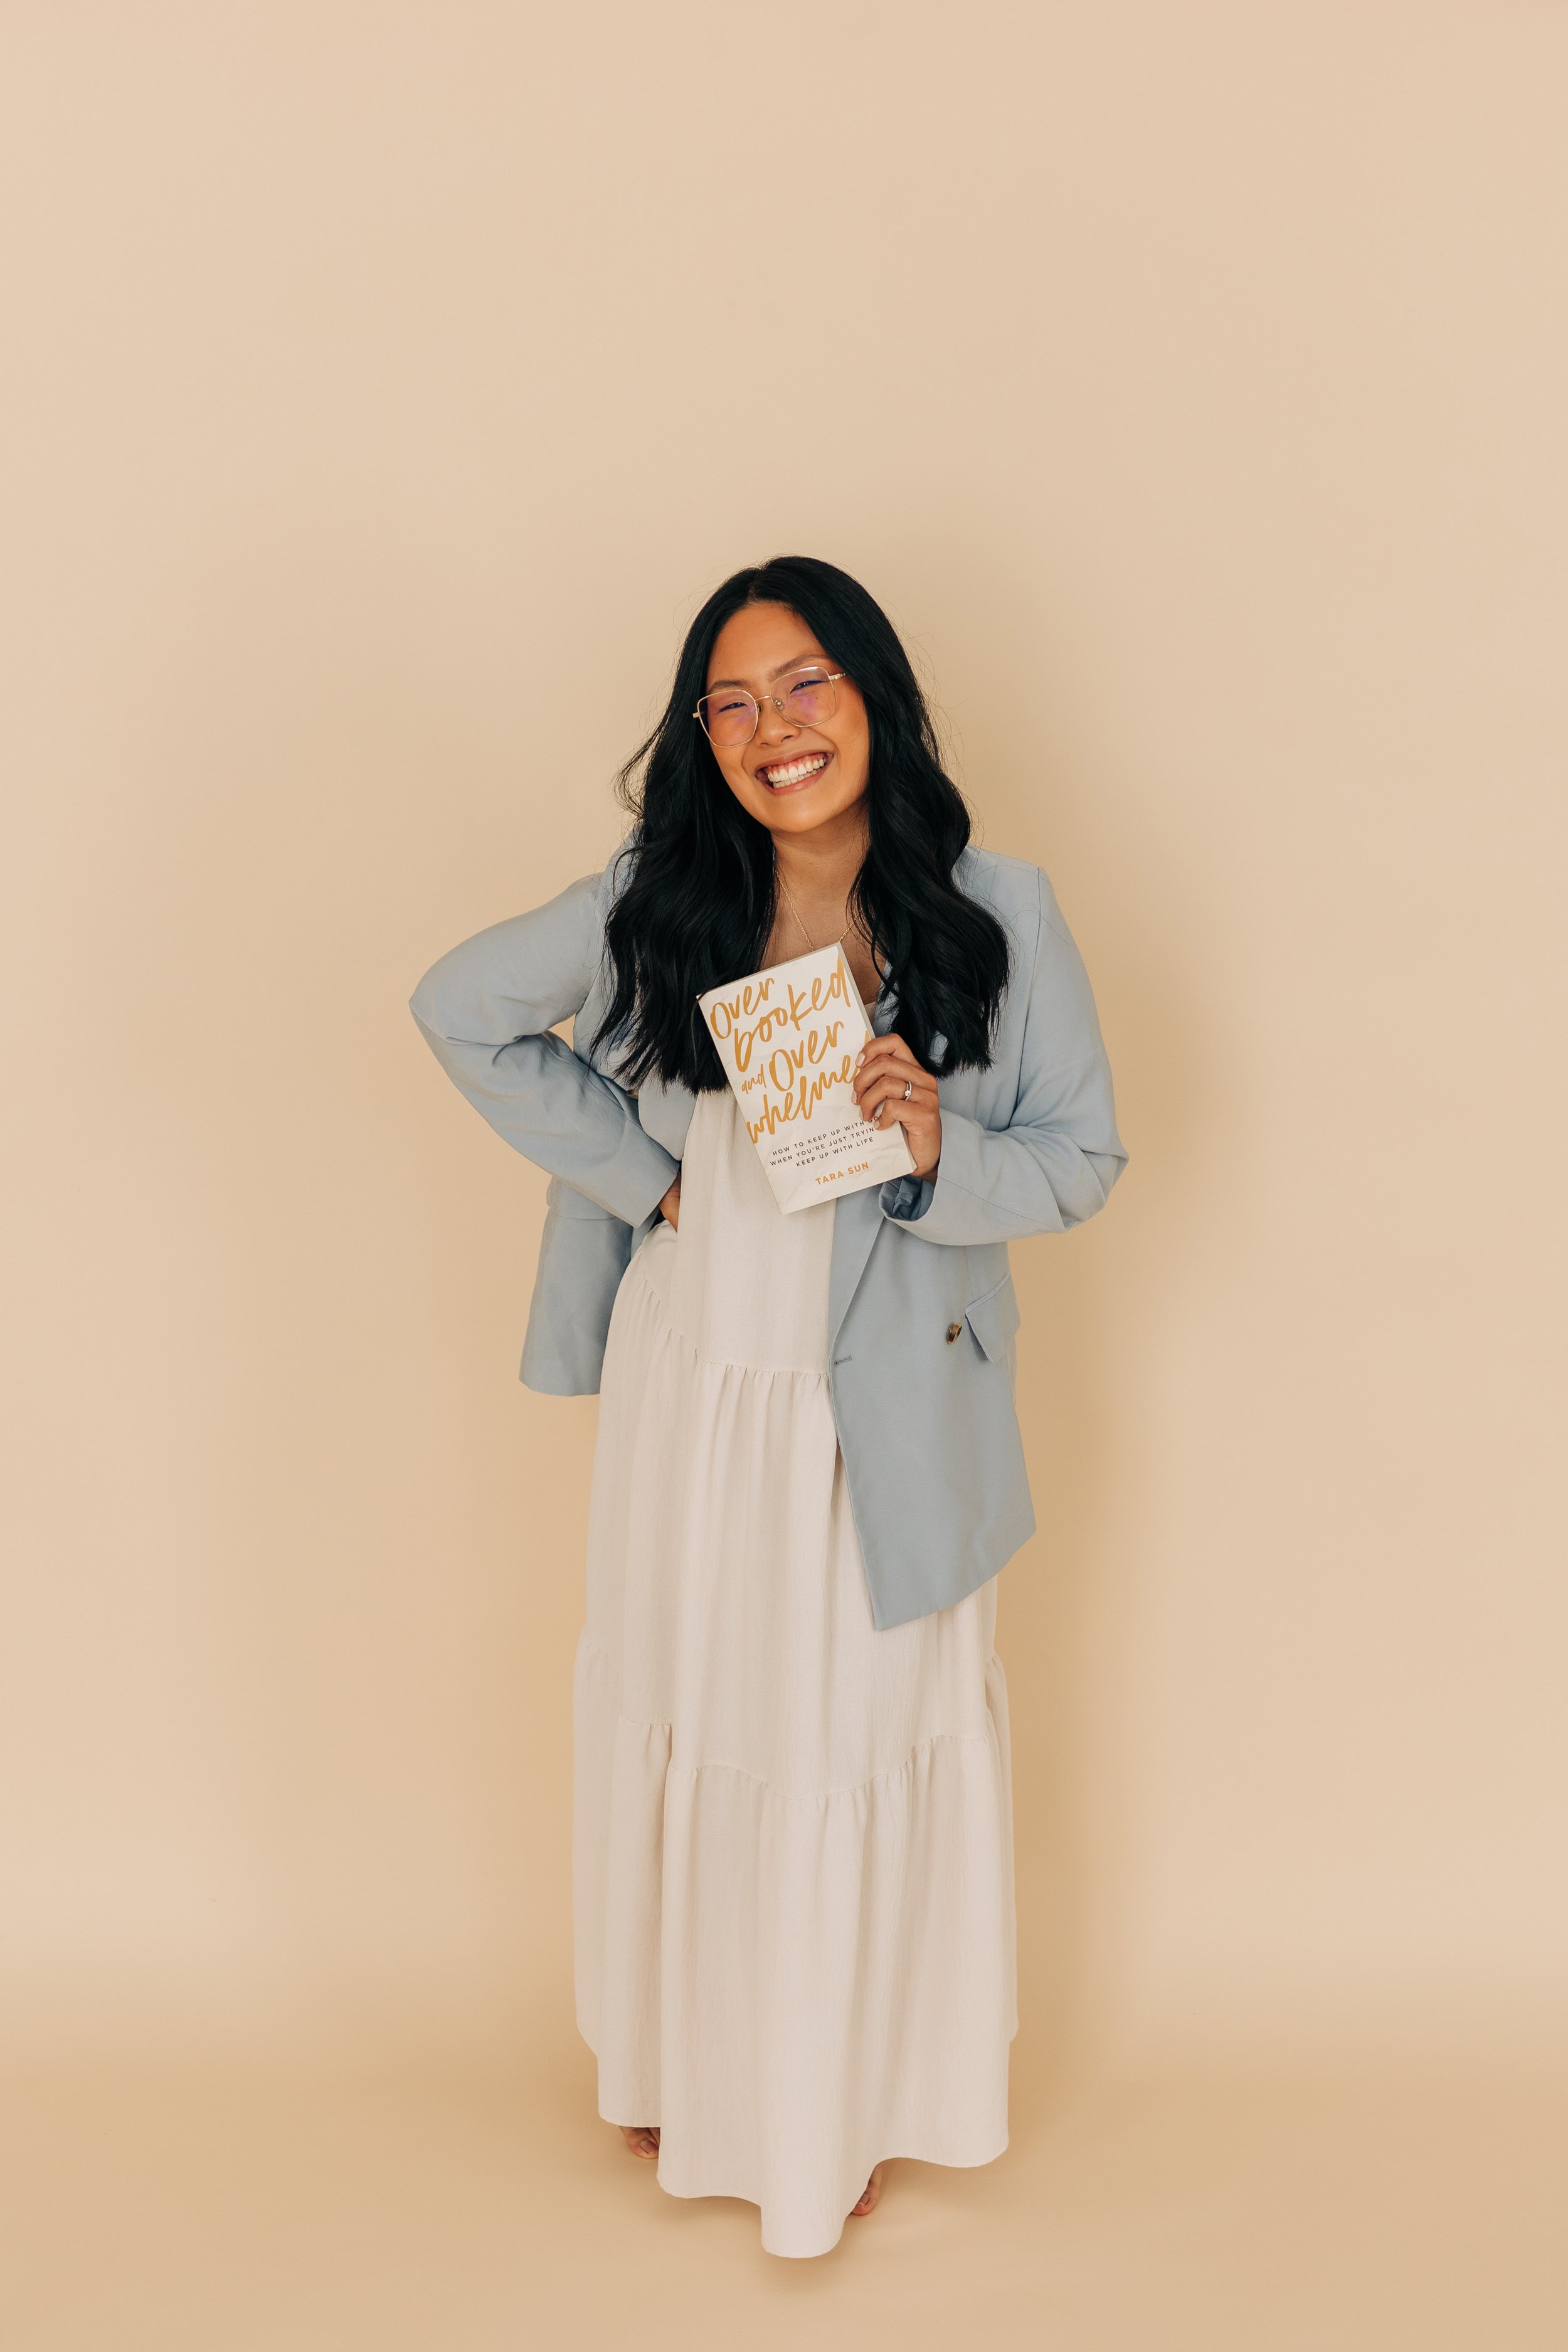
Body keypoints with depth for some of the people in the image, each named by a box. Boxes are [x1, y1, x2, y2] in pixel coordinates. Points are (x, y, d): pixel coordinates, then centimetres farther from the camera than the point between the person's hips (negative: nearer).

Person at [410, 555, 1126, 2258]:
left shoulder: (997, 913, -10)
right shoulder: (656, 906, -9)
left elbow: (1082, 1160, -3)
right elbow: (460, 1011, 5)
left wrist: (942, 1150, -24)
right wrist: (633, 1169, -4)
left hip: (892, 1414, -1)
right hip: (694, 1396, 1)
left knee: (866, 1737, 12)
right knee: (688, 1718, 17)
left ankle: (851, 2099, 36)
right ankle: (685, 2065, 42)